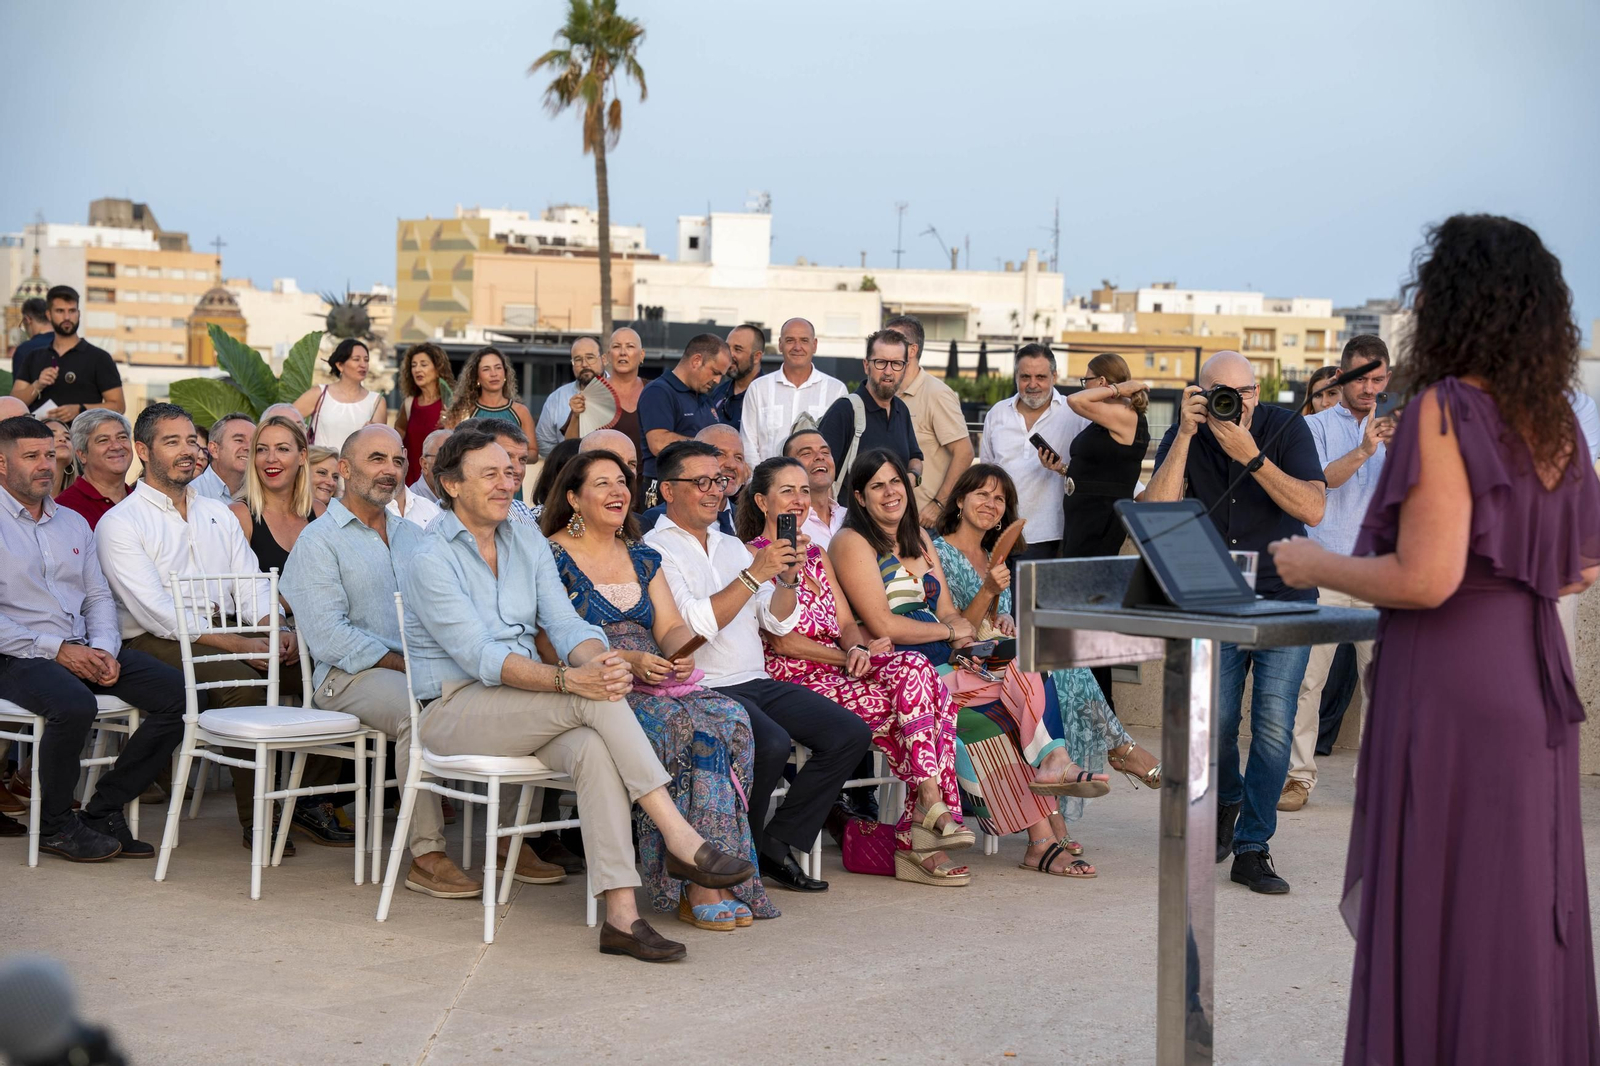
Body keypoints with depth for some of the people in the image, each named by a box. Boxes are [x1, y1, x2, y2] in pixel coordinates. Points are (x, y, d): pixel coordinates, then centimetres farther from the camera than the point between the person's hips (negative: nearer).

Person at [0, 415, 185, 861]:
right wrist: (57, 650, -16)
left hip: (83, 651, 7)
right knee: (74, 704, -38)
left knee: (178, 691, -13)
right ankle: (54, 825, -13)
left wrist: (104, 649, -4)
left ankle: (103, 810, -5)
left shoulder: (73, 523, 19)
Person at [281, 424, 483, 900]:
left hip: (421, 667, 6)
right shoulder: (319, 540, 1)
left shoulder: (413, 536, 23)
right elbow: (329, 638, -11)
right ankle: (426, 855, -31)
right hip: (348, 676, -6)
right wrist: (404, 664, -17)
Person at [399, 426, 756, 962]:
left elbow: (566, 624, 3)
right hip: (454, 709, -5)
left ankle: (621, 915, -36)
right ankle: (680, 839, -28)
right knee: (595, 698, -29)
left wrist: (599, 661, -22)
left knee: (595, 747, -29)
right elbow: (481, 657, -20)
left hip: (525, 705, 5)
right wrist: (569, 679, -33)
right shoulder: (430, 561, -9)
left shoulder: (529, 541, 13)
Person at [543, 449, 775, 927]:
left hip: (659, 685, 6)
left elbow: (672, 628, 13)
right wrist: (628, 661, -20)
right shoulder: (551, 557, 2)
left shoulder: (643, 559, 22)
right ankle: (697, 883, -29)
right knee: (677, 725, -32)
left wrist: (681, 654, -11)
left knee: (729, 718, -24)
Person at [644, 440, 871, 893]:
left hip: (757, 682, 8)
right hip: (704, 689, -8)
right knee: (771, 742, -33)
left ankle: (777, 844, -2)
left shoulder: (732, 546, 22)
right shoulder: (656, 550, -3)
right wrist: (753, 575, -17)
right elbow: (697, 624, -16)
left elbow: (778, 622, 18)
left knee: (851, 733, -8)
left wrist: (786, 579, -2)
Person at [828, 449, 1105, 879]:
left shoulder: (918, 537, 22)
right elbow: (881, 625, -14)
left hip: (941, 663, 7)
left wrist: (971, 638, -7)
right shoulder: (852, 543, -3)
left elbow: (947, 611, 15)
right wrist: (950, 631, -7)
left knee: (1028, 679, -22)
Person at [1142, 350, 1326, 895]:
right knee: (1215, 723, -2)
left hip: (1284, 597, -2)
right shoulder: (1185, 438, -1)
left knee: (1273, 723, -10)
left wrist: (1252, 456, -24)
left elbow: (1313, 508, -17)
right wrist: (1186, 435, -20)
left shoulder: (1286, 428, -6)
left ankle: (1252, 848, 0)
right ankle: (1226, 800, 31)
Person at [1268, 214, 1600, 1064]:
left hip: (1449, 687, -8)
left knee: (1438, 918, 0)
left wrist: (1316, 566, -6)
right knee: (1526, 916, 14)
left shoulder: (1444, 410, -14)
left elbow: (1427, 579, -20)